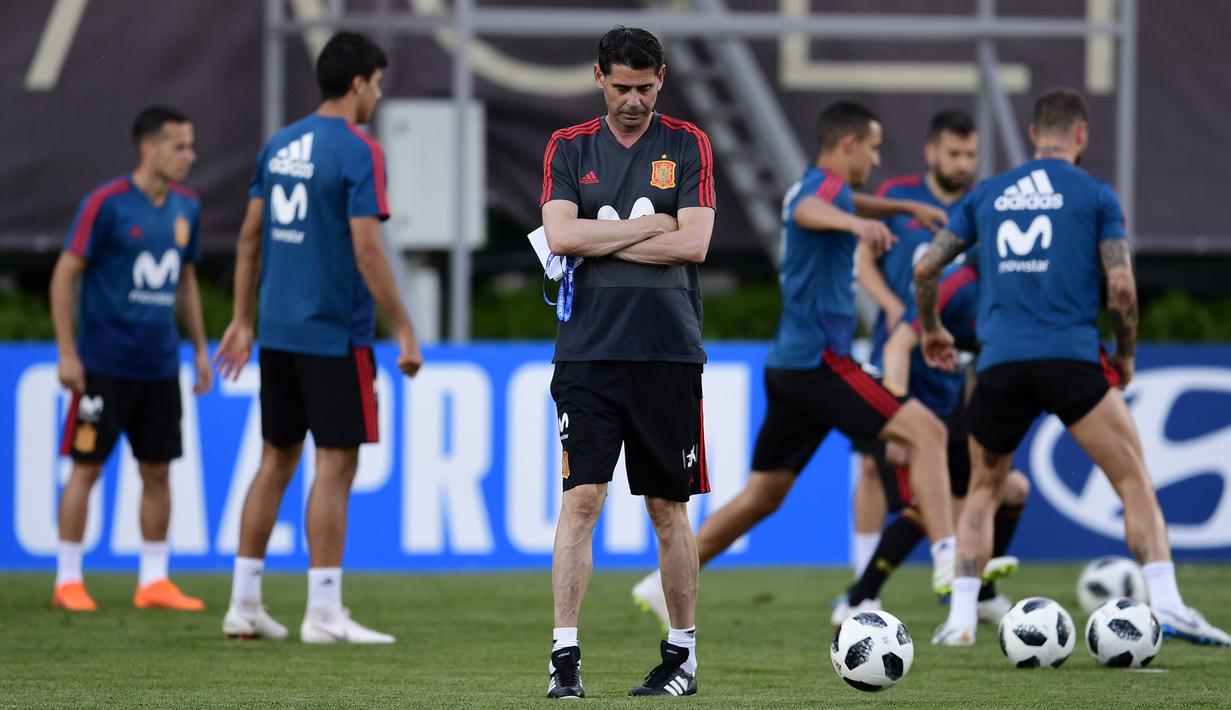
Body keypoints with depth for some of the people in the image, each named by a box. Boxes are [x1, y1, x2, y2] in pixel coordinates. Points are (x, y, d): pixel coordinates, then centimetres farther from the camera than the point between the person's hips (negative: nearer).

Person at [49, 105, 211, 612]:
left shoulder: (186, 208, 8)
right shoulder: (107, 204, -10)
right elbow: (65, 274, -8)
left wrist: (200, 349, 17)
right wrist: (67, 352, -12)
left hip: (160, 366, 6)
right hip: (105, 364, -6)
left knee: (157, 472, 6)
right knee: (87, 467, -2)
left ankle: (154, 581, 13)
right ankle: (68, 580, 5)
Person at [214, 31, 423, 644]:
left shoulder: (279, 146, 10)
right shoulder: (357, 152, -12)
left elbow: (250, 237, 14)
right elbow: (367, 252, -17)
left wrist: (241, 321, 20)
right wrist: (405, 334, -12)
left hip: (277, 333, 7)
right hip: (334, 334, -7)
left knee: (276, 460, 13)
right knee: (336, 463, -3)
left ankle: (244, 604, 14)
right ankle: (323, 615, -4)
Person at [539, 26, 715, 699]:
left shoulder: (687, 145, 5)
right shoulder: (567, 149, 8)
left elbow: (693, 243, -6)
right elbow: (561, 235, -6)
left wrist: (601, 239, -7)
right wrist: (650, 226, -7)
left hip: (668, 354, 0)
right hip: (588, 352, 0)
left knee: (669, 506, 5)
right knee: (580, 498, -9)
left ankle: (682, 651, 16)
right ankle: (565, 654, -10)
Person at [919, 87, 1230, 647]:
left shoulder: (986, 194, 16)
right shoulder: (1095, 194, 6)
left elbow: (925, 268, 17)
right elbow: (1120, 286, -1)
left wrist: (931, 329, 34)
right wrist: (1126, 354, 14)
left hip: (1000, 363, 3)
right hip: (1073, 357, -3)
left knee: (982, 491, 20)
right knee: (1135, 482, 0)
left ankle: (961, 617, 10)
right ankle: (1166, 604, -15)